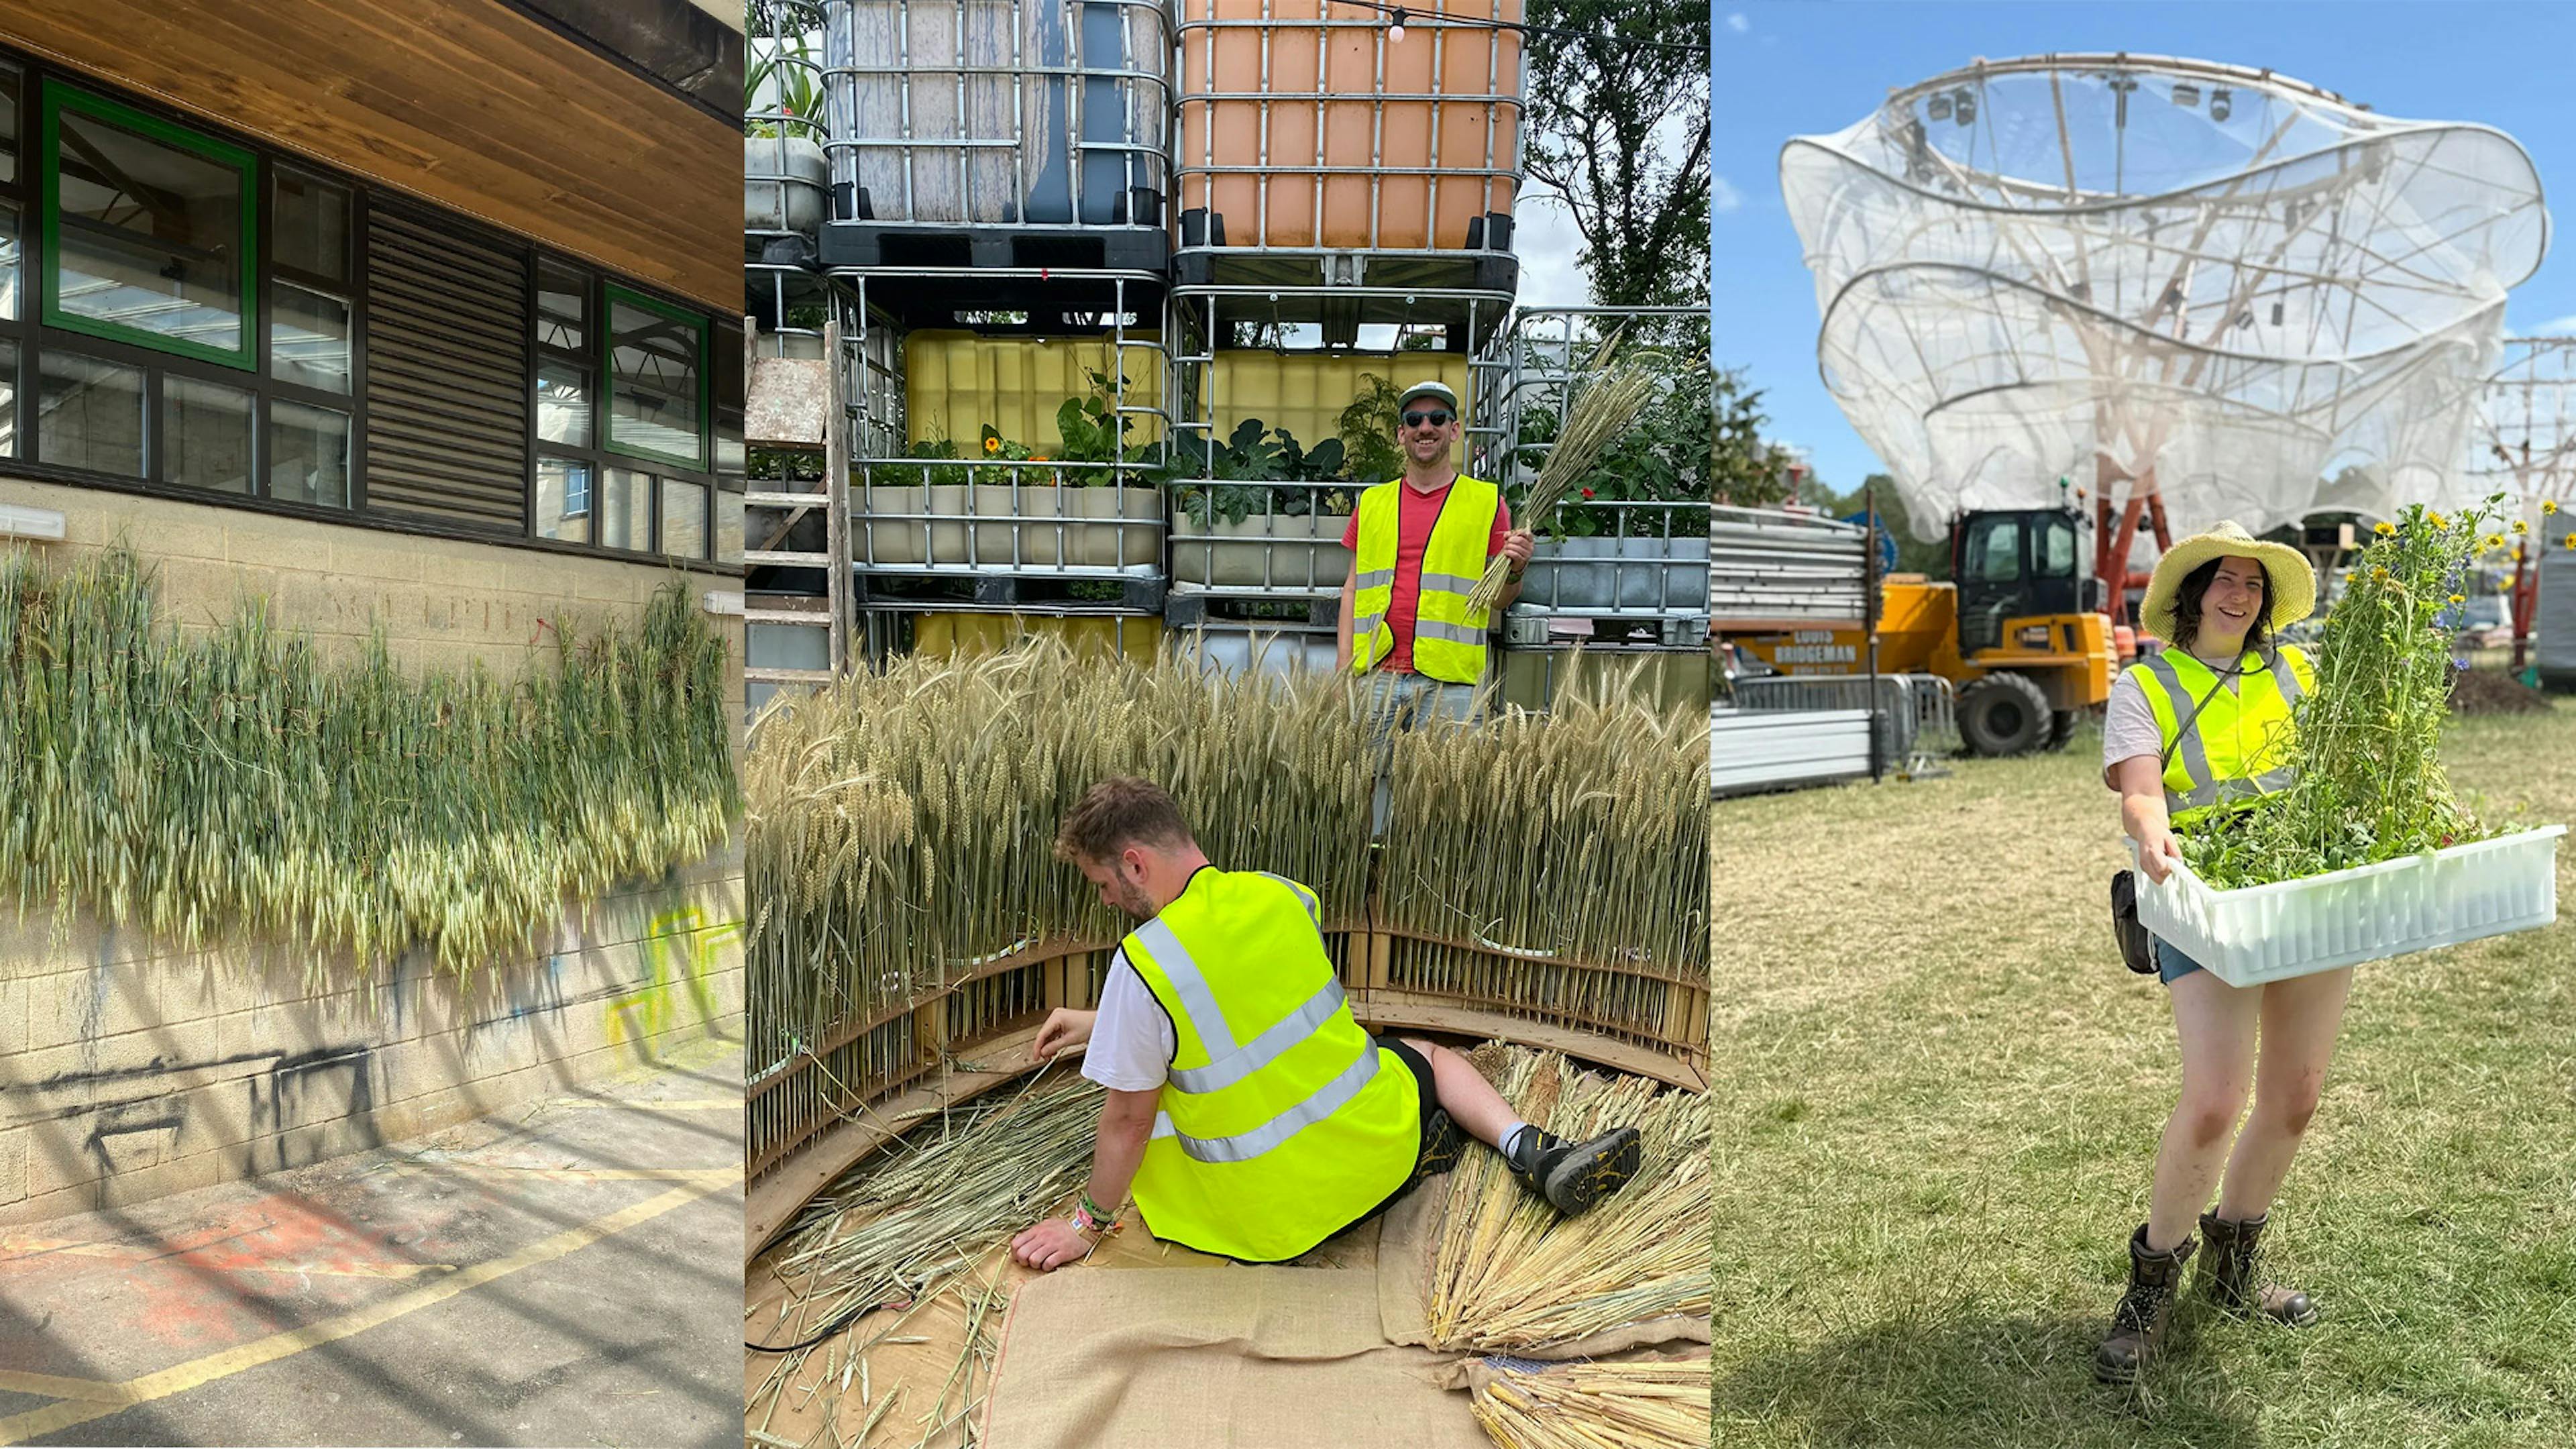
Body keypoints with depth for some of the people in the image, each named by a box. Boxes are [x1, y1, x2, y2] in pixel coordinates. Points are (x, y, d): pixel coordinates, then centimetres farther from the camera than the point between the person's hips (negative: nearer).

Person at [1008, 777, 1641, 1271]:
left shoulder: (1144, 962, -23)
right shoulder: (1280, 895, -5)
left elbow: (1127, 1121, -12)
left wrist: (1090, 1223, 4)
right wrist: (1099, 1024, 22)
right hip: (1378, 1145, 6)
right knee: (1425, 1053, 37)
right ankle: (1533, 1152, 6)